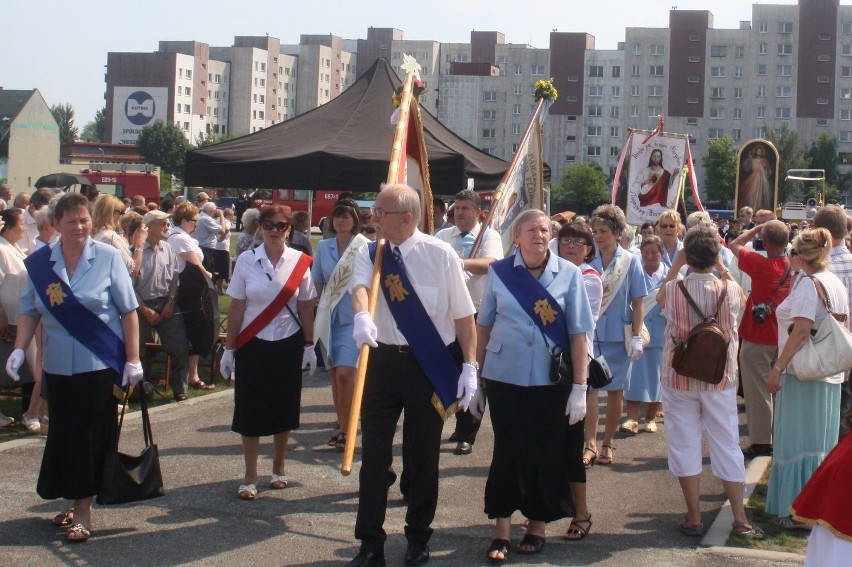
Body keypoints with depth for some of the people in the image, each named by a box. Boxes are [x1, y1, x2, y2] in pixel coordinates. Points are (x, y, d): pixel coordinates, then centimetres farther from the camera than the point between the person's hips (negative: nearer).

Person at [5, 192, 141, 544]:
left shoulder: (108, 257, -6)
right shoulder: (40, 263, 1)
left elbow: (128, 311, -4)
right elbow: (29, 311, 7)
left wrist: (133, 359, -7)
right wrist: (19, 349, -7)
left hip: (100, 365, -3)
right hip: (58, 366, 3)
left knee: (91, 436, 0)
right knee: (64, 435, 9)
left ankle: (83, 511, 8)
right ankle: (76, 501, 24)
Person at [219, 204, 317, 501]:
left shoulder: (300, 262, -3)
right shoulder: (246, 260, -4)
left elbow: (306, 307, 2)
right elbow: (236, 307, -1)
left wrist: (309, 346, 3)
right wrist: (229, 348, -1)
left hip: (288, 344, 1)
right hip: (252, 345, -1)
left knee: (284, 409, 9)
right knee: (250, 409, 2)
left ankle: (278, 468, 28)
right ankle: (250, 476, 12)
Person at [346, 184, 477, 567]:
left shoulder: (440, 254, -6)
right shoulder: (370, 253, 1)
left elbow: (463, 313, -3)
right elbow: (360, 286, -19)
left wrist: (469, 366, -8)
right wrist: (361, 315, -42)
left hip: (429, 364, -2)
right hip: (383, 359, 2)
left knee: (424, 454, 9)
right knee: (374, 452, 4)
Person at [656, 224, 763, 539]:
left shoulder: (673, 289, -12)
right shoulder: (730, 289, -10)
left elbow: (659, 298, 13)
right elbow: (742, 302, 15)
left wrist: (676, 265, 11)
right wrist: (721, 267, 14)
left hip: (679, 378, -1)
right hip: (720, 379, 1)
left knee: (684, 444, 8)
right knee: (727, 445, 10)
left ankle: (694, 518, 12)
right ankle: (740, 518, 13)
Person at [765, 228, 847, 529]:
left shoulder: (808, 283, -15)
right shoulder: (836, 283, 10)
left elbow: (801, 331, -23)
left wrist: (777, 368, -21)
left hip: (803, 374, -8)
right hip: (831, 374, 8)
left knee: (797, 442, -1)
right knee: (822, 444, 15)